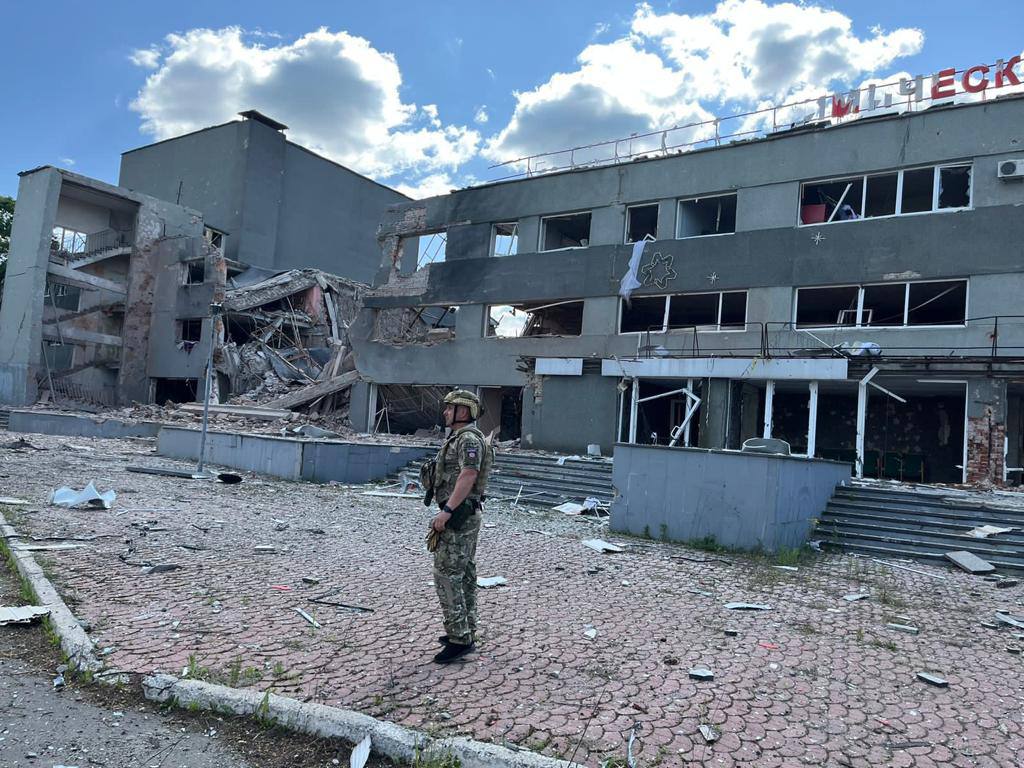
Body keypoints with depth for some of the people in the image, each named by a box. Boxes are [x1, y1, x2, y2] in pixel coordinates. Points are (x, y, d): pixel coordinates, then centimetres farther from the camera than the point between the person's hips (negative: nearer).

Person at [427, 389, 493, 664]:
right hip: (462, 516, 11)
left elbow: (468, 477, -25)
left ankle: (459, 638, -3)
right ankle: (465, 633, 22)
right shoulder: (459, 438, 17)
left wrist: (446, 511, -28)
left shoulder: (469, 438, -15)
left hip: (459, 517, -11)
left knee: (446, 575, -8)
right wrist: (446, 512, 20)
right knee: (464, 575, 14)